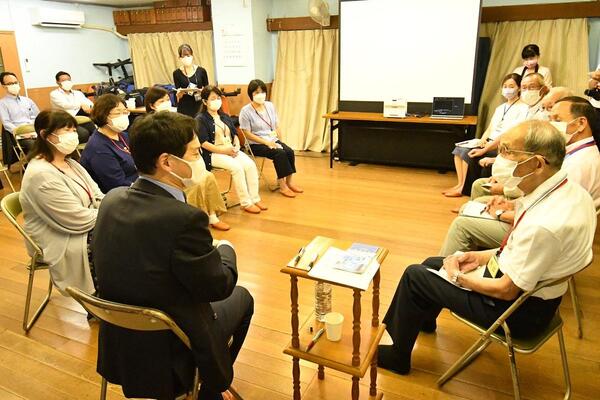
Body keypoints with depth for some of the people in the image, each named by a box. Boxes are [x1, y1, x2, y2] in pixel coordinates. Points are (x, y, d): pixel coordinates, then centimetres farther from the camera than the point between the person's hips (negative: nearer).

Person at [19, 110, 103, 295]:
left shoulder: (69, 163, 8)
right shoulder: (41, 174, -22)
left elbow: (97, 196, 7)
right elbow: (79, 219, -24)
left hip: (86, 228, 8)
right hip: (64, 244, -8)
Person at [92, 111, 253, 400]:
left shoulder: (112, 199, -10)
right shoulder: (185, 218, -33)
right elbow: (220, 286, -19)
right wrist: (225, 249, 0)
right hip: (170, 353, -6)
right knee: (241, 297, 20)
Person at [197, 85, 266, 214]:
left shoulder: (225, 117, 20)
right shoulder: (201, 119, -4)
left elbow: (235, 134, 18)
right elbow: (204, 143, -12)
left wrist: (236, 146, -4)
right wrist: (224, 150, -18)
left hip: (231, 150, 6)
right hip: (213, 154, -6)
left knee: (250, 164, -19)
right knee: (237, 167, -30)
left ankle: (255, 198, -13)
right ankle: (246, 203, -20)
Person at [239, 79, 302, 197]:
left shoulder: (270, 105, 7)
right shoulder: (245, 111, -10)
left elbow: (276, 126, 12)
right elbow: (247, 134, -13)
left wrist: (279, 141, -2)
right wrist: (266, 142, -18)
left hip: (273, 140, 6)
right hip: (256, 144, -5)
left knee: (289, 151, -21)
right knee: (280, 153, -28)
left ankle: (289, 181, -9)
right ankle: (282, 186, -20)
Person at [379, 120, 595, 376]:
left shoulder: (543, 224, -36)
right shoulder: (572, 190, -8)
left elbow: (506, 290, -25)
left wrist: (458, 277, -9)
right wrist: (486, 256, 5)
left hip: (520, 311, -9)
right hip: (535, 294, 9)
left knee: (414, 276, -2)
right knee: (431, 264, 19)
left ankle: (398, 357, 20)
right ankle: (424, 320, 48)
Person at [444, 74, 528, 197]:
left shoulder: (523, 108, -6)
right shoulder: (500, 108, 21)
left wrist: (485, 149, -25)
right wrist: (482, 139, -8)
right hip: (489, 142, 8)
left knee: (467, 153, -25)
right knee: (459, 149, -13)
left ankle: (463, 188, -14)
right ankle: (459, 184, -14)